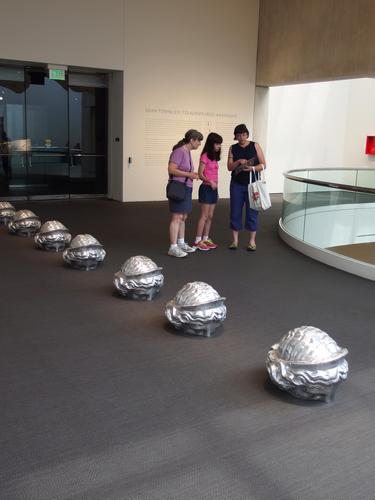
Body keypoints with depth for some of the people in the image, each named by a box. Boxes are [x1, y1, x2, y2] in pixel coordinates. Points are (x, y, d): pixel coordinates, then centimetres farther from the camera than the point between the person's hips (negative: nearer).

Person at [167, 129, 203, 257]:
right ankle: (173, 248, -6)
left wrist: (192, 174, 8)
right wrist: (189, 174, -19)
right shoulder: (179, 151, -14)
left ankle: (181, 243, 24)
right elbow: (171, 169, -21)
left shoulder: (188, 151, 14)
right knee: (177, 218, -9)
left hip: (186, 188, 9)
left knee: (183, 217, 14)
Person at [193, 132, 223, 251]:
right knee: (204, 216, -5)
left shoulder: (215, 157, 12)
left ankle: (206, 238, 18)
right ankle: (198, 241, -1)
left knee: (210, 216, 10)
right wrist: (210, 182, -27)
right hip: (206, 188, -8)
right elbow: (200, 174, -15)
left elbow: (214, 173, 13)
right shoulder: (205, 156, -11)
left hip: (214, 189, 8)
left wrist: (215, 184, 7)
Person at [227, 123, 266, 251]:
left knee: (252, 212, 1)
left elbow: (263, 165, -1)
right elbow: (229, 167, 2)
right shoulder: (233, 148, 7)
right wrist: (238, 162, -17)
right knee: (235, 212, 3)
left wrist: (253, 168, -19)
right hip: (237, 184, 2)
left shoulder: (255, 146, 1)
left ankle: (252, 241, 11)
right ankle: (235, 240, 12)